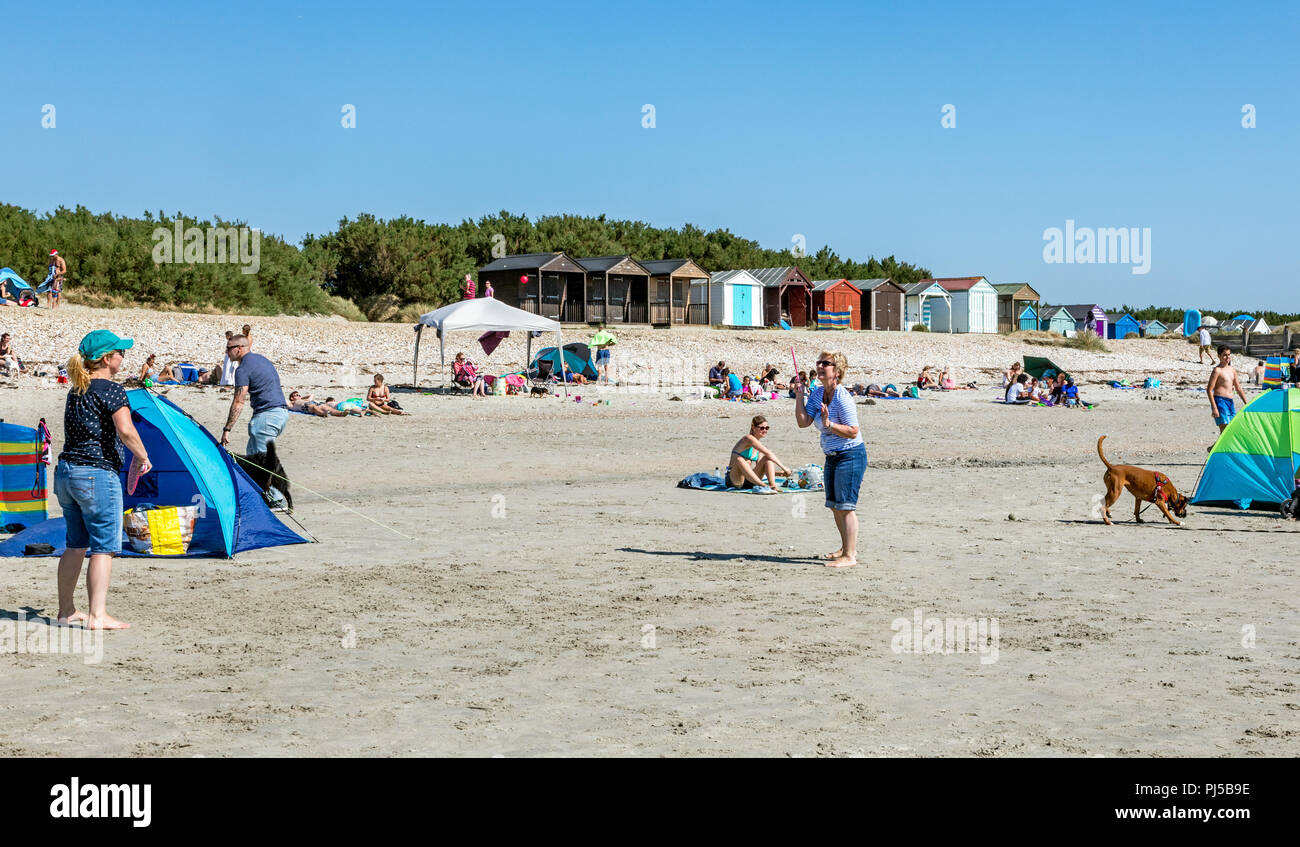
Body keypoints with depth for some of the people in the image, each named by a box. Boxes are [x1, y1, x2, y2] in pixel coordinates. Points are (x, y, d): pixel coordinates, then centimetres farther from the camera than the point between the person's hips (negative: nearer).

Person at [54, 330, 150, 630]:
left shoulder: (76, 390, 13)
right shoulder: (110, 390, -11)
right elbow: (125, 430, -24)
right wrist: (143, 457, -7)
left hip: (65, 470, 8)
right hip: (98, 473, -8)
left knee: (75, 544, 17)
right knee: (104, 546, -3)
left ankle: (66, 610, 24)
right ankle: (97, 615, -6)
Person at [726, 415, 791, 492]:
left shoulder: (759, 444, 14)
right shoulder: (749, 438, -13)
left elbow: (760, 468, 14)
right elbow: (768, 453, -19)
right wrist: (783, 467, -17)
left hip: (748, 479, 8)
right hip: (734, 479, -7)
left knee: (767, 458, -5)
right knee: (739, 459, -37)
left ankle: (772, 485, -27)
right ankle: (763, 485, -47)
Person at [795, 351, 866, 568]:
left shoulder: (842, 398, -19)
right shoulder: (817, 394, 6)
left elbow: (853, 431, -20)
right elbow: (803, 422, -2)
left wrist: (829, 424, -30)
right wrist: (800, 394, -4)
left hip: (851, 455, -9)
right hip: (832, 457, 9)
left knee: (845, 506, -10)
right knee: (835, 506, 17)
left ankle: (850, 556, -6)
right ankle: (846, 548, 32)